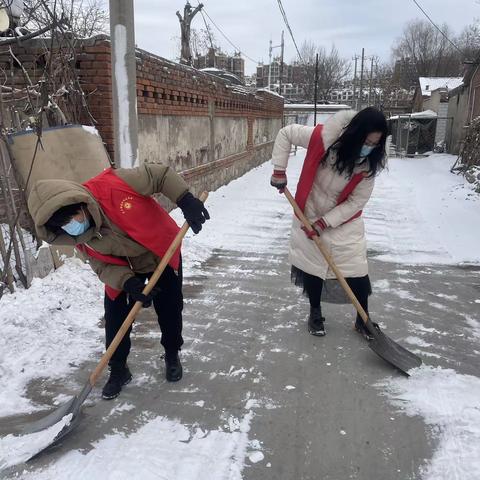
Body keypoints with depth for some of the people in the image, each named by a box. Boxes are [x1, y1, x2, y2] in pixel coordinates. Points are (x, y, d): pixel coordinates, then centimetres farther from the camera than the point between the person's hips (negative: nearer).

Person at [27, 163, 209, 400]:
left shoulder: (112, 185, -34)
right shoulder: (80, 238, -18)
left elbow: (159, 174, -25)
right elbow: (103, 266, -14)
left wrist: (186, 200, -35)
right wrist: (128, 283, -31)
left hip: (163, 254, -3)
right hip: (123, 270, 3)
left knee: (169, 311, 8)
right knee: (115, 319, 0)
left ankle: (172, 356, 34)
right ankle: (118, 370, 22)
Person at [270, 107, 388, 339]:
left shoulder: (370, 162, -19)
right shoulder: (325, 137, -26)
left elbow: (357, 201, -16)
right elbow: (285, 134, -14)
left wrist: (324, 222, -22)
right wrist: (279, 171, -18)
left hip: (345, 219, 1)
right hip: (310, 214, 0)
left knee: (357, 268, -2)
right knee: (311, 263, 8)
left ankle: (363, 319, 19)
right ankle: (315, 313, 29)